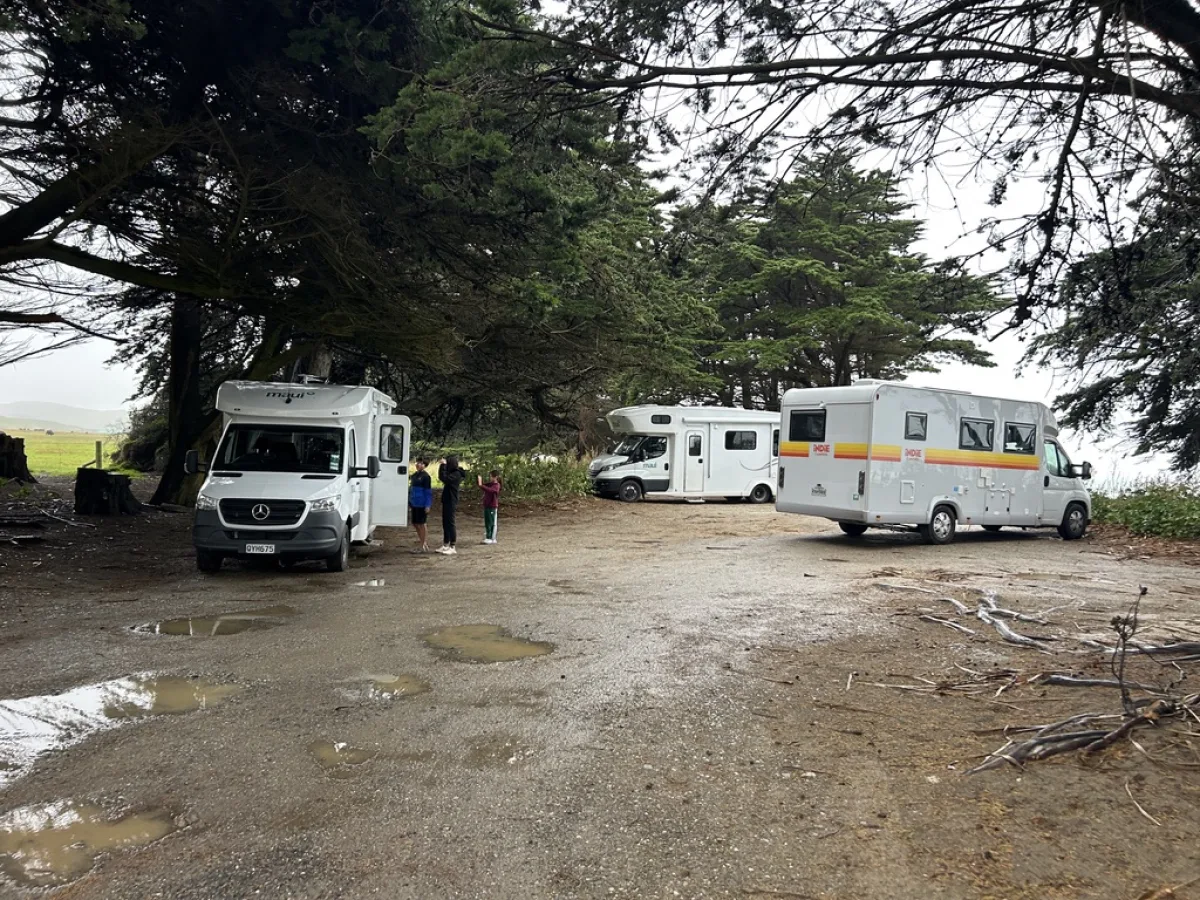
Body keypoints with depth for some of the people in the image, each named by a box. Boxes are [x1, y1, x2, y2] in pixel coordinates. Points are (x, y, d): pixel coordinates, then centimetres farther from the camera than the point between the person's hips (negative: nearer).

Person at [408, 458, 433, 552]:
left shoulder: (425, 477, -12)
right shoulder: (415, 476, 13)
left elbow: (428, 492, -14)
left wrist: (428, 505, -17)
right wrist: (409, 502, 20)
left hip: (421, 505, -9)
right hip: (414, 504, 9)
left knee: (421, 524, -1)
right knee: (415, 523, 13)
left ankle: (423, 546, 9)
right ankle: (424, 544, 25)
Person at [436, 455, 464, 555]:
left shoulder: (456, 474, -15)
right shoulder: (451, 473, 14)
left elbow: (444, 478, -26)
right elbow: (441, 477, 20)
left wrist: (443, 465, -20)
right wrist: (442, 466, 10)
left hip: (451, 503, -10)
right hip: (446, 501, 10)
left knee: (450, 523, -6)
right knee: (445, 523, 13)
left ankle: (452, 547, -2)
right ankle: (445, 546, 20)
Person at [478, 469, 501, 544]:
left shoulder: (496, 485, -16)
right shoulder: (489, 484, 9)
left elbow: (489, 490, -33)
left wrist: (481, 485, -39)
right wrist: (478, 479, -7)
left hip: (493, 507, -8)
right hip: (486, 506, 8)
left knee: (492, 523, -1)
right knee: (487, 523, 13)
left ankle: (493, 539, 5)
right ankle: (488, 537, 21)